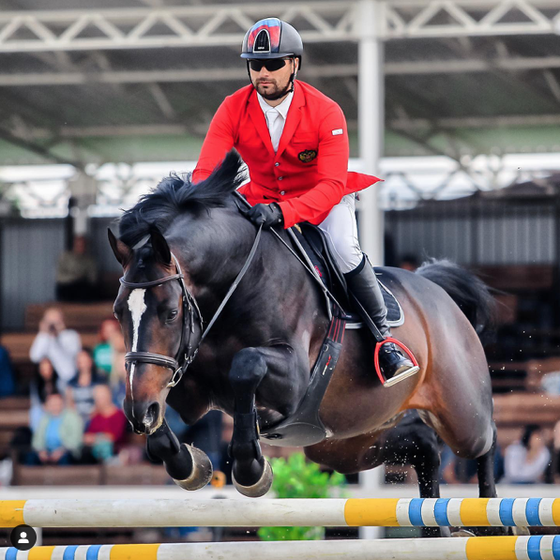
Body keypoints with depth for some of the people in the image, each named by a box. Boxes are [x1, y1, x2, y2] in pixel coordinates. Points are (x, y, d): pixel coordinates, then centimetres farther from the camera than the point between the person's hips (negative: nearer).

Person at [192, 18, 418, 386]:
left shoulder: (326, 113, -23)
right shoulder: (233, 110, -15)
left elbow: (331, 185, -30)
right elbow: (205, 172, -18)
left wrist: (284, 213, -47)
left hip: (323, 197, -3)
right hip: (263, 199, 3)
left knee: (343, 248, -31)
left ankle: (385, 337, -14)